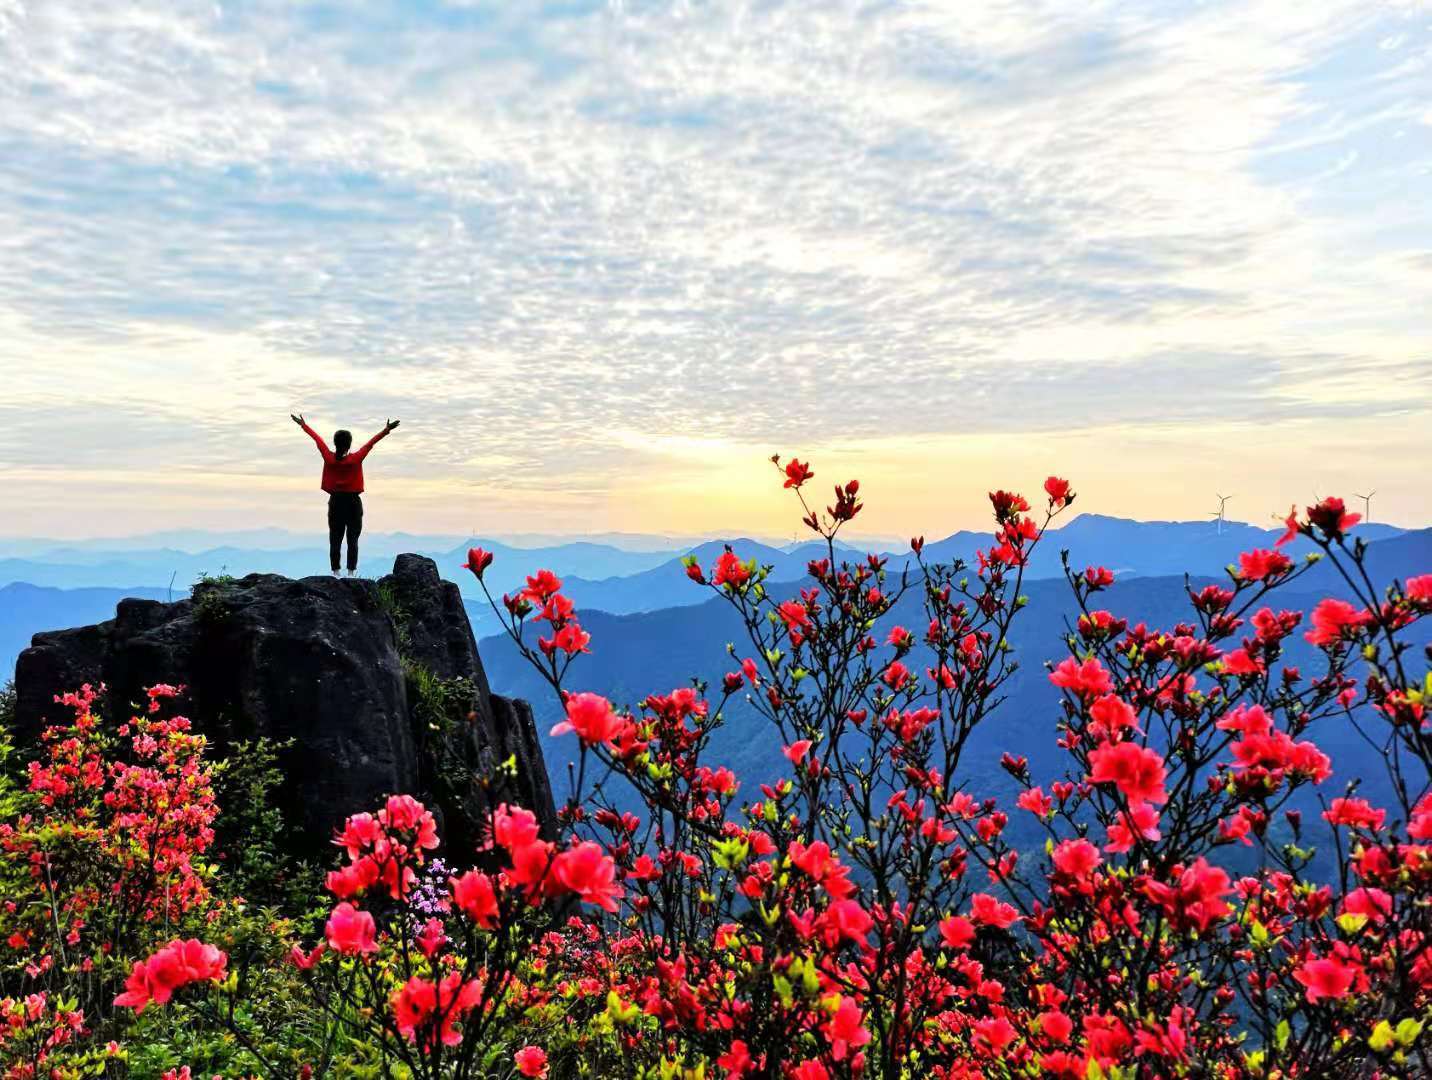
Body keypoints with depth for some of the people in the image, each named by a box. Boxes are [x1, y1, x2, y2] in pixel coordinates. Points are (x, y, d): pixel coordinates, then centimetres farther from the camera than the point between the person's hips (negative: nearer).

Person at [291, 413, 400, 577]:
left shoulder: (329, 458, -6)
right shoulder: (356, 459, -12)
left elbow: (318, 439, 6)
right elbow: (371, 443, -9)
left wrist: (303, 424, 15)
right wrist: (387, 429, -6)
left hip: (335, 502, 2)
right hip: (353, 503, -2)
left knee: (335, 540, 7)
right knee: (352, 540, 2)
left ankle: (335, 573, 6)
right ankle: (351, 573, -1)